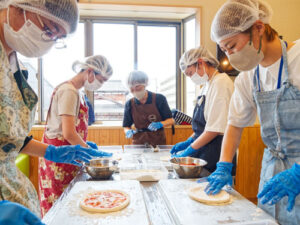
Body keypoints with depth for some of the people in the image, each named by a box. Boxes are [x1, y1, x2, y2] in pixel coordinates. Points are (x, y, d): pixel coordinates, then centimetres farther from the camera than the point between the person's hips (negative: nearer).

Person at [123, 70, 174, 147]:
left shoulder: (159, 99, -8)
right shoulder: (129, 104, -3)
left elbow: (170, 120, -3)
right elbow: (126, 127, 3)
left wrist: (159, 124, -22)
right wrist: (128, 132, -19)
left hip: (158, 143, -1)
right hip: (138, 143, 1)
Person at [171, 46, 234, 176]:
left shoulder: (220, 83, -15)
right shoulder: (207, 85, 15)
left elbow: (215, 129, -20)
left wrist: (190, 149, -14)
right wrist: (188, 142, 12)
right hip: (203, 151, 8)